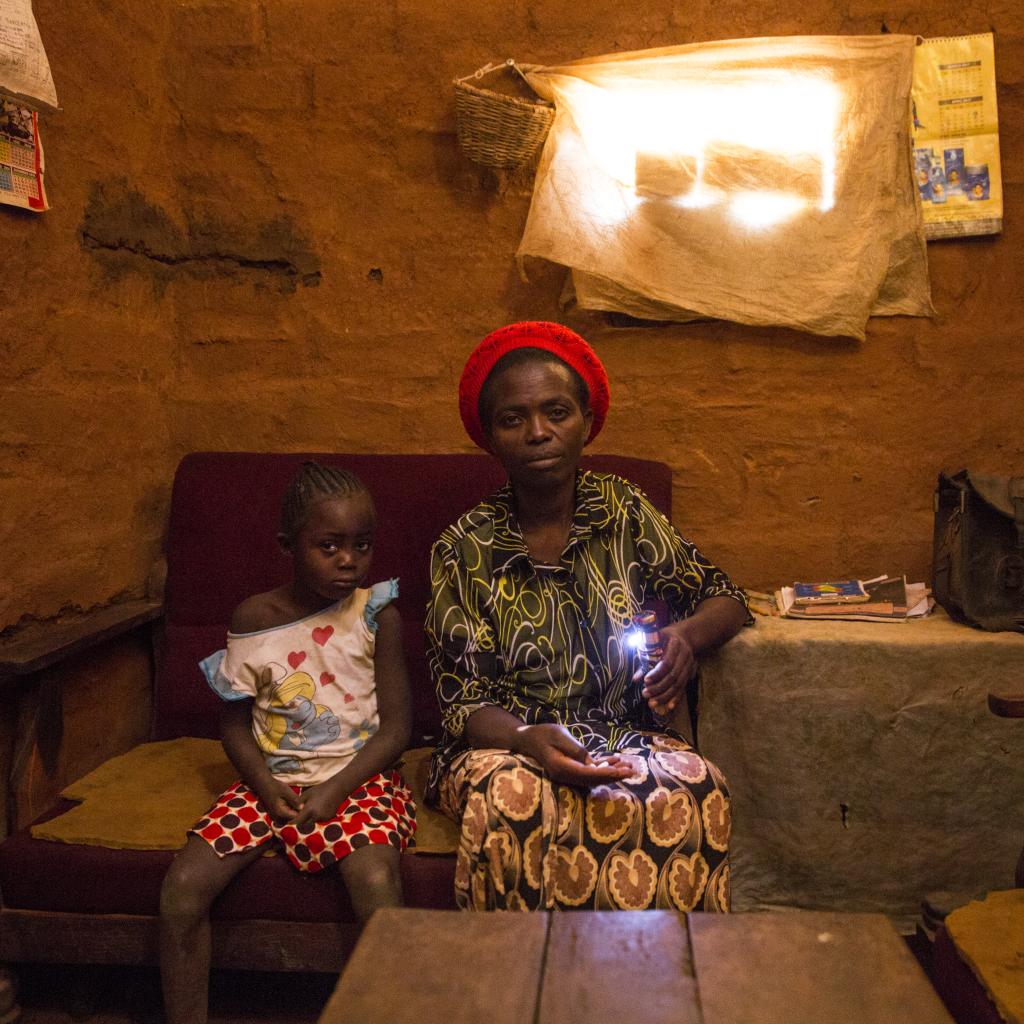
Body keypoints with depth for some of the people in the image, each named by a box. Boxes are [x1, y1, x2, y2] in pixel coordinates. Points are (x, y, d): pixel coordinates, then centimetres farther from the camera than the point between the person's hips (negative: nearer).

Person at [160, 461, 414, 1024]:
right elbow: (234, 721, 7)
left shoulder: (378, 616, -6)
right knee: (183, 884, -13)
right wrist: (266, 787, -10)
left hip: (358, 776, -2)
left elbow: (396, 727, -5)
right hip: (271, 780, 3)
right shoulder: (253, 618, -1)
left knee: (376, 880, -31)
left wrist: (334, 791, -17)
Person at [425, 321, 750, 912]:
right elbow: (464, 699, -5)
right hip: (503, 744, -1)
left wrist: (687, 636, -15)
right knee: (513, 798, -35)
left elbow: (723, 597, 9)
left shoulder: (624, 513, 2)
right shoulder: (464, 552, -4)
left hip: (627, 735, 2)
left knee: (695, 789, -30)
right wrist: (527, 739, -28)